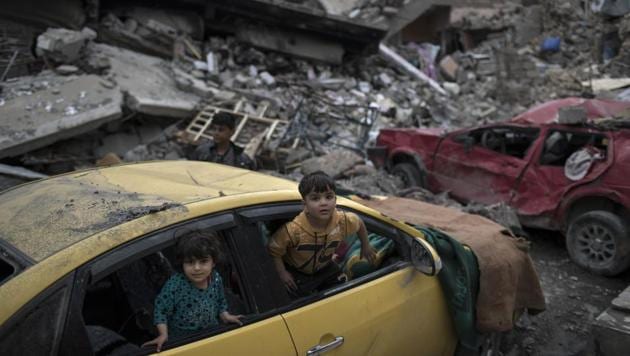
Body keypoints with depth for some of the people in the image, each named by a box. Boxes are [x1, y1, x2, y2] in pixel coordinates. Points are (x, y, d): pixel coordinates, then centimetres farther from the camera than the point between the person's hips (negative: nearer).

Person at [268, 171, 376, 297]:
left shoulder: (343, 221, -28)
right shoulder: (293, 229, -39)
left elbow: (360, 223, -3)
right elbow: (274, 250, -22)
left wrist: (365, 246, 8)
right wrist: (282, 273, -21)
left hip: (325, 267, 4)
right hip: (297, 273, -4)